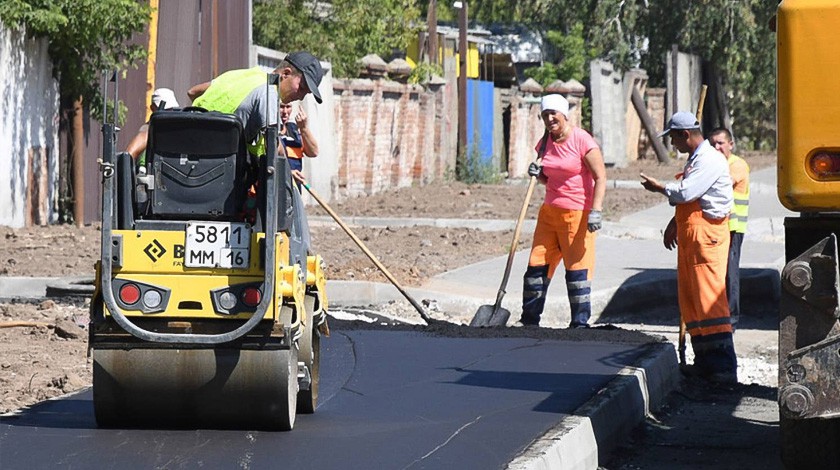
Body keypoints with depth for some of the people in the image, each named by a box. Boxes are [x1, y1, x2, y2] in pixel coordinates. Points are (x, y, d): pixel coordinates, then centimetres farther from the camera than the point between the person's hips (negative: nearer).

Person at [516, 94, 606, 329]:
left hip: (577, 213, -7)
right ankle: (529, 320, 12)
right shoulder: (545, 143, 10)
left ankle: (580, 323, 2)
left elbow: (600, 177, -12)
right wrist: (538, 174, -1)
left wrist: (595, 210, -22)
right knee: (537, 265, 4)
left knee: (577, 269, -4)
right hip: (550, 210, 7)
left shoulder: (582, 140, -11)